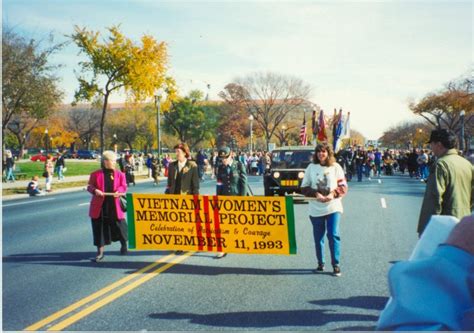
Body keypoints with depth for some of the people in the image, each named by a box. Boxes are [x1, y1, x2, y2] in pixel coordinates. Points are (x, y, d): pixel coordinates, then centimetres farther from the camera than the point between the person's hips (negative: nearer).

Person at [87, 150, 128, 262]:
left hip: (114, 205, 1)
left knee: (119, 226, 7)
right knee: (99, 228, 2)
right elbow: (90, 186, 5)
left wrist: (118, 191, -17)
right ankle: (100, 253, 13)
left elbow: (123, 186, 5)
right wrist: (95, 190, -17)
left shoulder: (119, 174, 5)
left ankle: (124, 244, 36)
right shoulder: (96, 174, 1)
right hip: (99, 206, -1)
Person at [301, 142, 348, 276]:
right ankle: (320, 263, 21)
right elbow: (304, 187, 4)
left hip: (333, 207, -1)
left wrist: (333, 194, -16)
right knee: (318, 237, 7)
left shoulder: (335, 167, 3)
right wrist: (316, 194, -12)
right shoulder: (311, 167, 5)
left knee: (333, 235, -7)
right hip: (316, 209, 2)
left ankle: (336, 264, 2)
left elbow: (343, 186, 2)